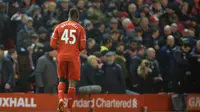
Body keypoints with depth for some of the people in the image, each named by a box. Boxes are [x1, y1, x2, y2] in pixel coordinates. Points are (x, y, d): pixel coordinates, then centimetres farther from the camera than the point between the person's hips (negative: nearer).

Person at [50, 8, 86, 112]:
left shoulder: (59, 27, 7)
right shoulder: (80, 28, 2)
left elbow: (53, 44, 2)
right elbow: (82, 46, -3)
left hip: (61, 56, 2)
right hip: (74, 57, -2)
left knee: (61, 80, 17)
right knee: (72, 82, 3)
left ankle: (60, 99, -10)